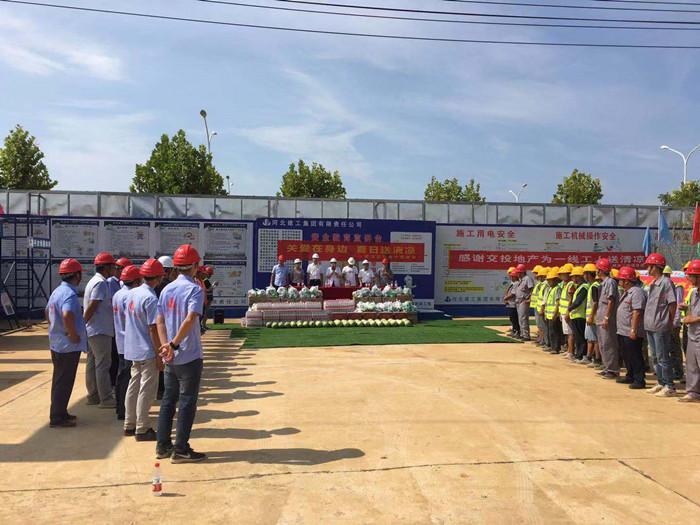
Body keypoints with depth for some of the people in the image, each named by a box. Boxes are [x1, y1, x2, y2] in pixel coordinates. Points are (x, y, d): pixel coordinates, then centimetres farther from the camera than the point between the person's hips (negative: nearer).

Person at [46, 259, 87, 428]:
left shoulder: (57, 291, 10)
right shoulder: (69, 294, -21)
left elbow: (47, 312, 25)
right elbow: (67, 315, -37)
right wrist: (74, 335, -25)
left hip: (56, 343, 10)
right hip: (68, 346, -10)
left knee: (59, 380, 19)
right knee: (64, 382, 0)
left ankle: (59, 413, 31)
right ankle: (57, 418, 8)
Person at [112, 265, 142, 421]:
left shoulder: (117, 294, 12)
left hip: (120, 341, 10)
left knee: (122, 375, 17)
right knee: (128, 377, -4)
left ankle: (120, 407, 28)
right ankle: (124, 411, 1)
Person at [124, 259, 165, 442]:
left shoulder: (131, 293, 6)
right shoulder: (151, 299, -20)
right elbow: (153, 329, -20)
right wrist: (159, 355, -15)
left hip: (132, 349, 8)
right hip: (148, 351, -8)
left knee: (134, 386, 17)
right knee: (147, 389, 1)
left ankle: (129, 425, 27)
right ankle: (142, 429, 8)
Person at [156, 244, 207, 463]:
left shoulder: (167, 289, 8)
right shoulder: (195, 289, -13)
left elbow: (160, 321, 2)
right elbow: (191, 319, -26)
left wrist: (166, 345, -8)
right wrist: (173, 344, -21)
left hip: (171, 357, 7)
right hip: (190, 356, -7)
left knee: (168, 400, 16)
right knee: (187, 403, 3)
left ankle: (163, 446, 24)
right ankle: (181, 450, 9)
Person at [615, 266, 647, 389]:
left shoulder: (636, 292, -18)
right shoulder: (627, 292, 16)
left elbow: (637, 312, -24)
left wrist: (633, 330, -26)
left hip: (632, 333, -11)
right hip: (624, 332, 11)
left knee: (635, 357, -4)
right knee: (626, 355, 18)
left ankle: (639, 381, 3)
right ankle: (630, 377, 29)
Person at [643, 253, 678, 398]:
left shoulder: (666, 282, -12)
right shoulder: (653, 284, 15)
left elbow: (673, 304, -13)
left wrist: (669, 322, -6)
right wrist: (648, 322, 13)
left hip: (661, 328, -9)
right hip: (650, 326, 9)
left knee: (663, 358, -3)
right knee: (655, 357, 15)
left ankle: (670, 387, 4)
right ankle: (662, 384, 25)